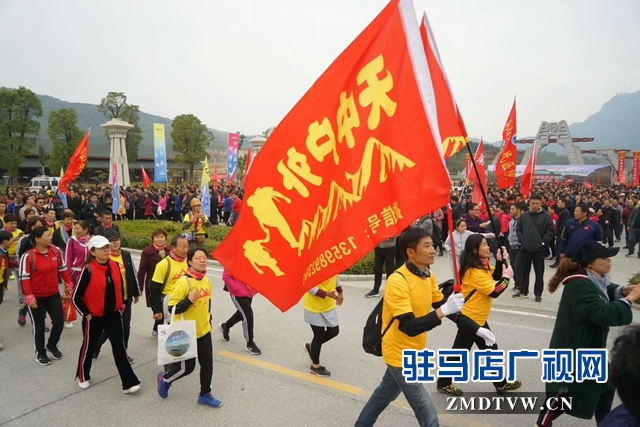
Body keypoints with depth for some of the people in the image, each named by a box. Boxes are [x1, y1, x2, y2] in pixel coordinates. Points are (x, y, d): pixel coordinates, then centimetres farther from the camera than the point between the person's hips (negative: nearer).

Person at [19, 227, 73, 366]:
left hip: (54, 294, 4)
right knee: (39, 326, 8)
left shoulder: (56, 251, -5)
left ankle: (52, 345, 34)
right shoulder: (28, 256, -19)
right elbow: (24, 278, -15)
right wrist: (29, 296, -17)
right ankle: (40, 353, 28)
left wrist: (68, 284, 12)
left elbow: (62, 268, 9)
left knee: (59, 321, 7)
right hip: (36, 297, -4)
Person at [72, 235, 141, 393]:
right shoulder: (88, 270, -20)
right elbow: (76, 297, -15)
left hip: (113, 314, 4)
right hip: (94, 317, -4)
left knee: (119, 348, 3)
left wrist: (121, 304, 14)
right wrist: (86, 314, -11)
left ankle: (129, 382, 7)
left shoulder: (115, 266, -3)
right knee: (88, 347, 17)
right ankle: (83, 377, 42)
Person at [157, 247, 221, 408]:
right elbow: (172, 308, -21)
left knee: (207, 363, 10)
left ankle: (205, 394, 29)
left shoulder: (207, 281, 1)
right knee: (187, 367, 5)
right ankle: (165, 379, 34)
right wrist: (190, 300, -31)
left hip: (204, 330, 6)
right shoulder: (183, 281, -22)